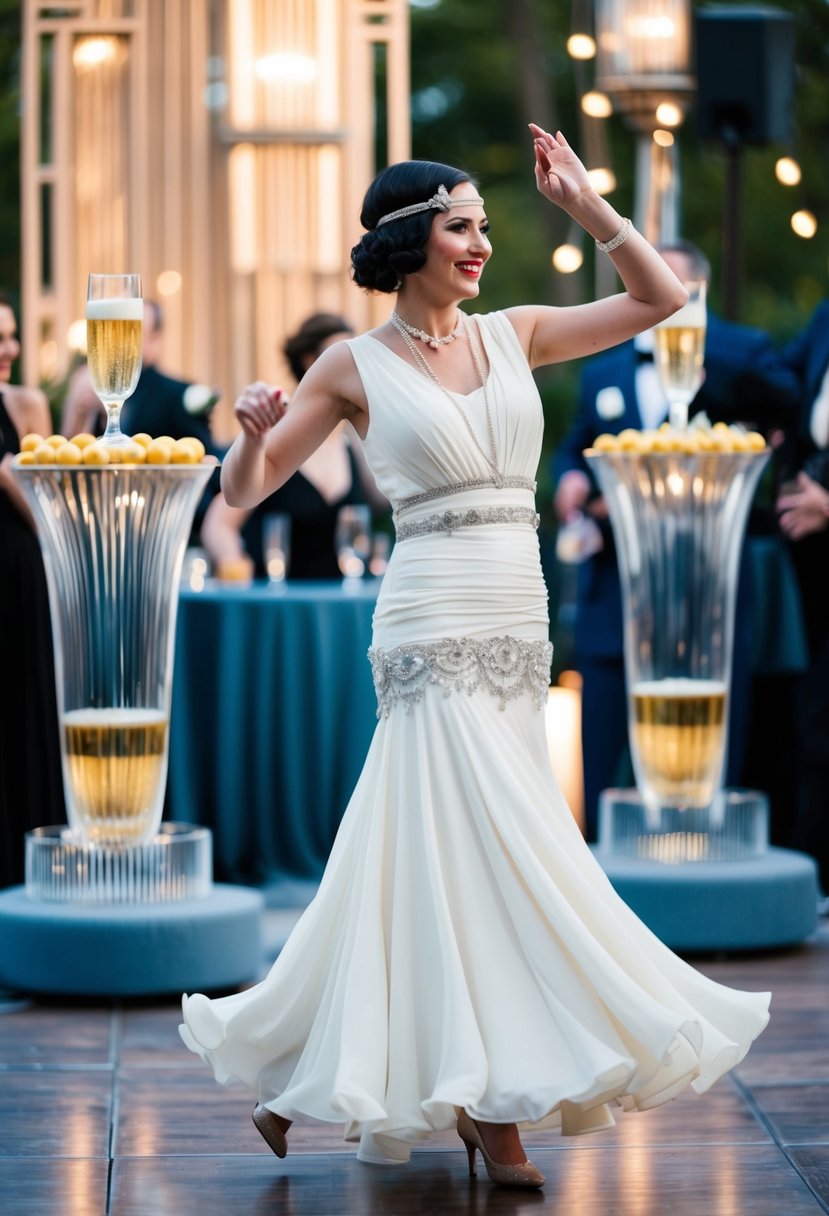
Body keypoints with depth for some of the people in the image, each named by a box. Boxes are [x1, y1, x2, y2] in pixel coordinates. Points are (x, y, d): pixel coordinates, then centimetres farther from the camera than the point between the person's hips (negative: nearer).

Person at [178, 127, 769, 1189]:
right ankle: (491, 1104, -3)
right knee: (486, 859, -10)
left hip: (517, 638, 6)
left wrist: (585, 204, 4)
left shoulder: (513, 336, 12)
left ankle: (299, 1076, 20)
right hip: (434, 634, -6)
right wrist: (252, 432, -20)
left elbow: (659, 299, 14)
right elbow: (244, 490, 2)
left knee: (421, 855, 9)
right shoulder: (356, 367, -1)